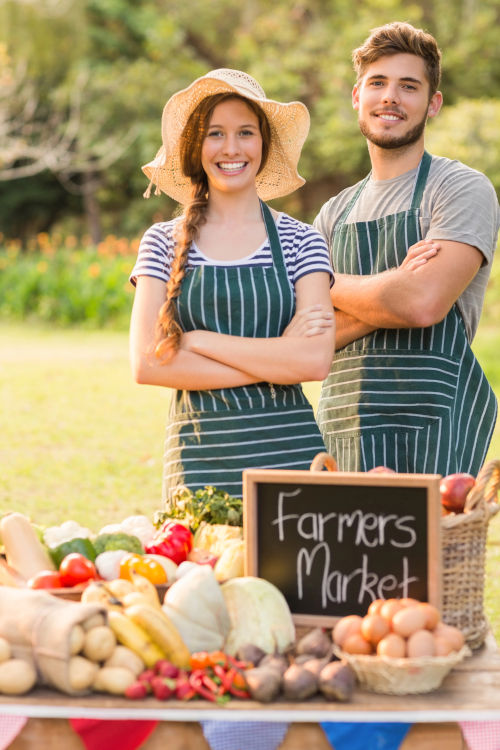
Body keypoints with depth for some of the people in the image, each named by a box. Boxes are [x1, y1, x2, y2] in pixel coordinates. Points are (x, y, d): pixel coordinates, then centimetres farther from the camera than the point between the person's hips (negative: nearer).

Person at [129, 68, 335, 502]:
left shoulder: (301, 242, 4)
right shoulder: (164, 243, 6)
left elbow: (315, 360, -9)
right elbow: (146, 365, -5)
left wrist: (198, 340, -9)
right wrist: (274, 361, -9)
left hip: (288, 450, 0)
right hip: (199, 454, 0)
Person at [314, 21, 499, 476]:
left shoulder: (463, 189, -2)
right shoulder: (336, 213, 16)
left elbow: (424, 303, -17)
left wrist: (332, 284, -1)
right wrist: (395, 288, -10)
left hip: (434, 423, -5)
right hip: (344, 429, 5)